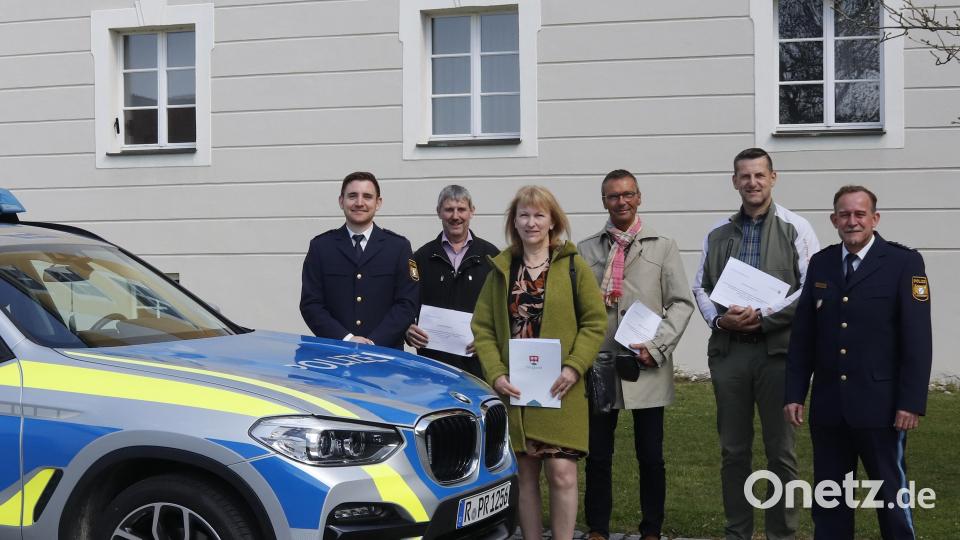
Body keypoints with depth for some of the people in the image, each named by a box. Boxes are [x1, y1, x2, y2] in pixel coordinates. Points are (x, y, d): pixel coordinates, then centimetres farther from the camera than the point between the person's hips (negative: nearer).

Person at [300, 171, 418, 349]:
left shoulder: (398, 247, 5)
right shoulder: (321, 246, 6)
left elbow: (406, 304, -1)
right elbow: (310, 304, 1)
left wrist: (374, 342, -13)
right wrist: (346, 339, -12)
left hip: (385, 353, 0)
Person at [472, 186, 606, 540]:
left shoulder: (573, 267, 3)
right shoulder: (501, 270, 11)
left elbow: (595, 322, 1)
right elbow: (483, 327, 8)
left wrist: (574, 367, -12)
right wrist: (496, 374, -5)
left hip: (559, 390, -2)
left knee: (561, 473, -6)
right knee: (525, 474, 7)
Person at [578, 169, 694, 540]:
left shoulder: (663, 247, 7)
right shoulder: (586, 250, 9)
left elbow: (681, 303, 2)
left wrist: (656, 347, -10)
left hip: (647, 369, -1)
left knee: (651, 456, 5)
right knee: (597, 456, 7)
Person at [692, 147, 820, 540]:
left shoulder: (795, 229, 1)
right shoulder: (718, 234, 12)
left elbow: (812, 287, -6)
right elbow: (701, 287, 14)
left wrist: (763, 315, -14)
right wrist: (718, 319, -5)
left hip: (778, 349, -3)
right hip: (727, 350, 3)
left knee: (780, 450, 2)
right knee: (733, 450, 9)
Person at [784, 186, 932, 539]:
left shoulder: (904, 262, -4)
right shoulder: (820, 263, 9)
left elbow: (917, 338, -8)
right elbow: (803, 335, 9)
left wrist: (912, 402, -13)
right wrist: (794, 393, 5)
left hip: (880, 405, -4)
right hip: (828, 406, 4)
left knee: (891, 497, 4)